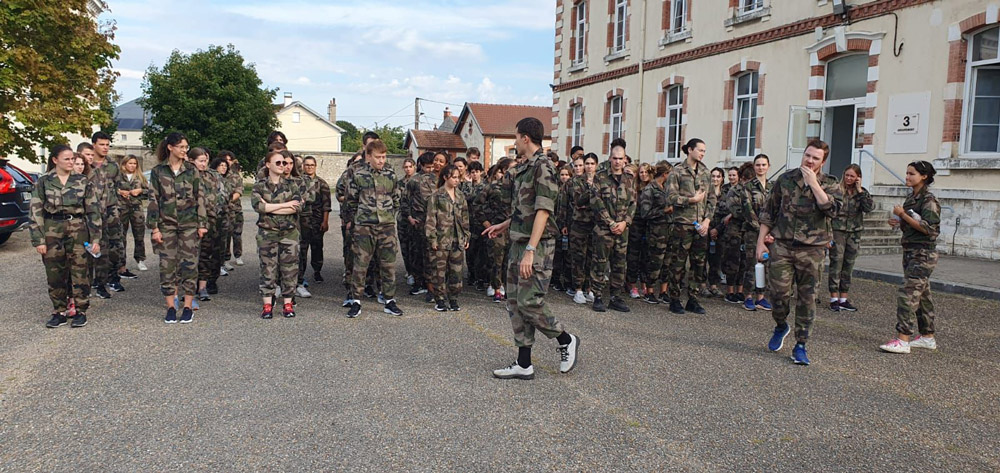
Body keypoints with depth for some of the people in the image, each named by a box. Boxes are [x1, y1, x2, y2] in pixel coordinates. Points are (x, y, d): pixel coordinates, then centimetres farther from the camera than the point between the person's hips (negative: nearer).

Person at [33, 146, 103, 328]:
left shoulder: (82, 181, 5)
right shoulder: (43, 182, 3)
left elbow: (93, 210, 5)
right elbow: (35, 211, 2)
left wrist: (95, 238, 0)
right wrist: (38, 240, -4)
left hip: (78, 229, 0)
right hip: (52, 231, 1)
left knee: (79, 271, 0)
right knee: (54, 274, 5)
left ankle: (81, 311, 12)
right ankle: (59, 312, 18)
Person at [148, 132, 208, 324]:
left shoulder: (191, 170, 5)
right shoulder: (157, 171, 3)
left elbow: (200, 197, 5)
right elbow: (153, 200, 2)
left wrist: (202, 224, 1)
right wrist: (154, 227, -3)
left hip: (189, 224, 0)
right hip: (166, 224, 0)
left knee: (189, 263, -1)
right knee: (167, 265, 2)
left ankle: (188, 307, 7)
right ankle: (170, 307, 11)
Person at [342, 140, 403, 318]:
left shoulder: (391, 175, 5)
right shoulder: (358, 175, -2)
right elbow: (350, 200, 7)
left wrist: (390, 215, 13)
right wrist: (358, 217, 10)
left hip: (387, 225, 2)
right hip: (364, 226, -2)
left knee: (389, 264, 5)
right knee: (360, 264, 0)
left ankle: (389, 301, 15)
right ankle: (355, 301, 10)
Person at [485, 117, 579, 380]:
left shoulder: (543, 167, -14)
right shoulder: (523, 168, 16)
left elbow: (543, 211, -21)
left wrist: (530, 250, -26)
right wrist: (504, 226, 29)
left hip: (537, 245, -10)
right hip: (518, 242, 10)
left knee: (529, 303, -10)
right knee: (515, 303, 8)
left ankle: (566, 341, 15)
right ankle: (524, 365, 14)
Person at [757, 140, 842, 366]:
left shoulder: (829, 184, 4)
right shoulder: (785, 179, 7)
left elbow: (832, 209, -17)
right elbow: (768, 213, 10)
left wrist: (813, 183, -16)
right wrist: (761, 242, 6)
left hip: (812, 249, 0)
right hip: (782, 245, 1)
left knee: (806, 298, 3)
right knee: (779, 291, -6)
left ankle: (800, 345, 13)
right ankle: (780, 326, 25)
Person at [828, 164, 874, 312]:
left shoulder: (862, 192, 8)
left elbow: (870, 207, -9)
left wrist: (860, 191, -10)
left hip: (854, 233, 4)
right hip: (838, 231, -4)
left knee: (848, 266, 8)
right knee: (836, 265, -3)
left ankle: (843, 299, 14)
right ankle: (834, 299, 2)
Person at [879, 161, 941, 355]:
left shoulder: (929, 200, -12)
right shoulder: (911, 198, 14)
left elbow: (927, 228, -21)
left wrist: (902, 215, -19)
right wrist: (898, 223, 5)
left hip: (924, 254, -9)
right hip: (910, 252, 9)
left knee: (908, 293, -14)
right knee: (922, 294, 14)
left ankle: (902, 340, -15)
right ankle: (928, 337, 23)